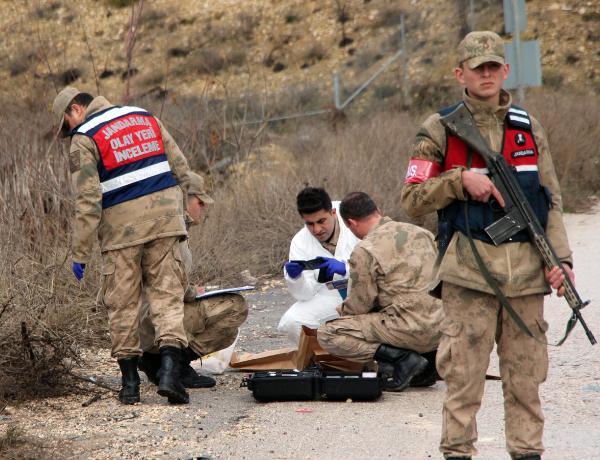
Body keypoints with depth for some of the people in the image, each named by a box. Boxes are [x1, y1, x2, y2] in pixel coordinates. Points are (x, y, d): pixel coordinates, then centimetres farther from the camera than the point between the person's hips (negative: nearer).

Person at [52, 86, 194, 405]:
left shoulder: (84, 139, -3)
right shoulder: (145, 118, 15)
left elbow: (87, 201, -10)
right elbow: (181, 169, 14)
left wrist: (80, 254, -8)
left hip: (121, 227, -4)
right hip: (164, 216, 4)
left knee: (122, 304, 7)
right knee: (166, 294, 2)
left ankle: (130, 381, 11)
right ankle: (169, 371, -13)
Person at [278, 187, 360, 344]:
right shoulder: (300, 242, -4)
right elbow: (305, 294, -7)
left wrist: (344, 268, -37)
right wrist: (295, 277, -29)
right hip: (329, 297, 3)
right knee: (291, 322, -20)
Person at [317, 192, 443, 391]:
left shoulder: (364, 251, -8)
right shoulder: (422, 233, 12)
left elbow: (359, 306, -3)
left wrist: (341, 308, 21)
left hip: (412, 331, -7)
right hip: (441, 329, 7)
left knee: (327, 334, -3)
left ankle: (401, 358, -9)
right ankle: (429, 356, 11)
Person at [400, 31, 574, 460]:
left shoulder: (529, 127, 12)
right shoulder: (440, 130, 2)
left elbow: (551, 201, 13)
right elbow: (412, 199, 1)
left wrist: (561, 256, 2)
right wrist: (461, 180, -12)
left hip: (526, 268, 3)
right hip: (470, 269, -3)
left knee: (526, 372, 6)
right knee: (464, 370, -3)